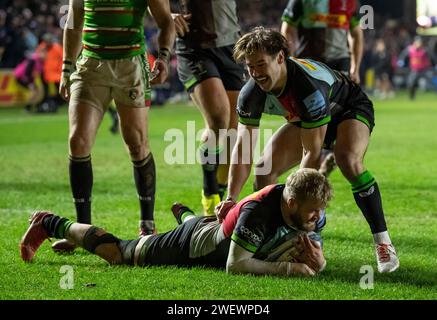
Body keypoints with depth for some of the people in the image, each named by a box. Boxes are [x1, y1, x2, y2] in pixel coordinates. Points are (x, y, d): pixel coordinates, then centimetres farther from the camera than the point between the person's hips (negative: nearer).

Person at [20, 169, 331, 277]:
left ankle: (183, 212, 77)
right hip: (188, 246, -7)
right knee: (115, 252, 10)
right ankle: (50, 224, 30)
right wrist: (288, 267, -46)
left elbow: (316, 263, -10)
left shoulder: (313, 215, -22)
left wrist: (316, 260, -34)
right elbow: (235, 265, -43)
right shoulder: (259, 210, -43)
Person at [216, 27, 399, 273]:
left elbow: (312, 153, -37)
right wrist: (232, 198, -32)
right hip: (305, 119, 7)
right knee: (265, 168, -10)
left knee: (349, 161, -36)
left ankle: (383, 242, -27)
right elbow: (243, 147, -20)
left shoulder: (310, 86, -42)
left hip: (350, 108, -7)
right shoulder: (251, 94, -23)